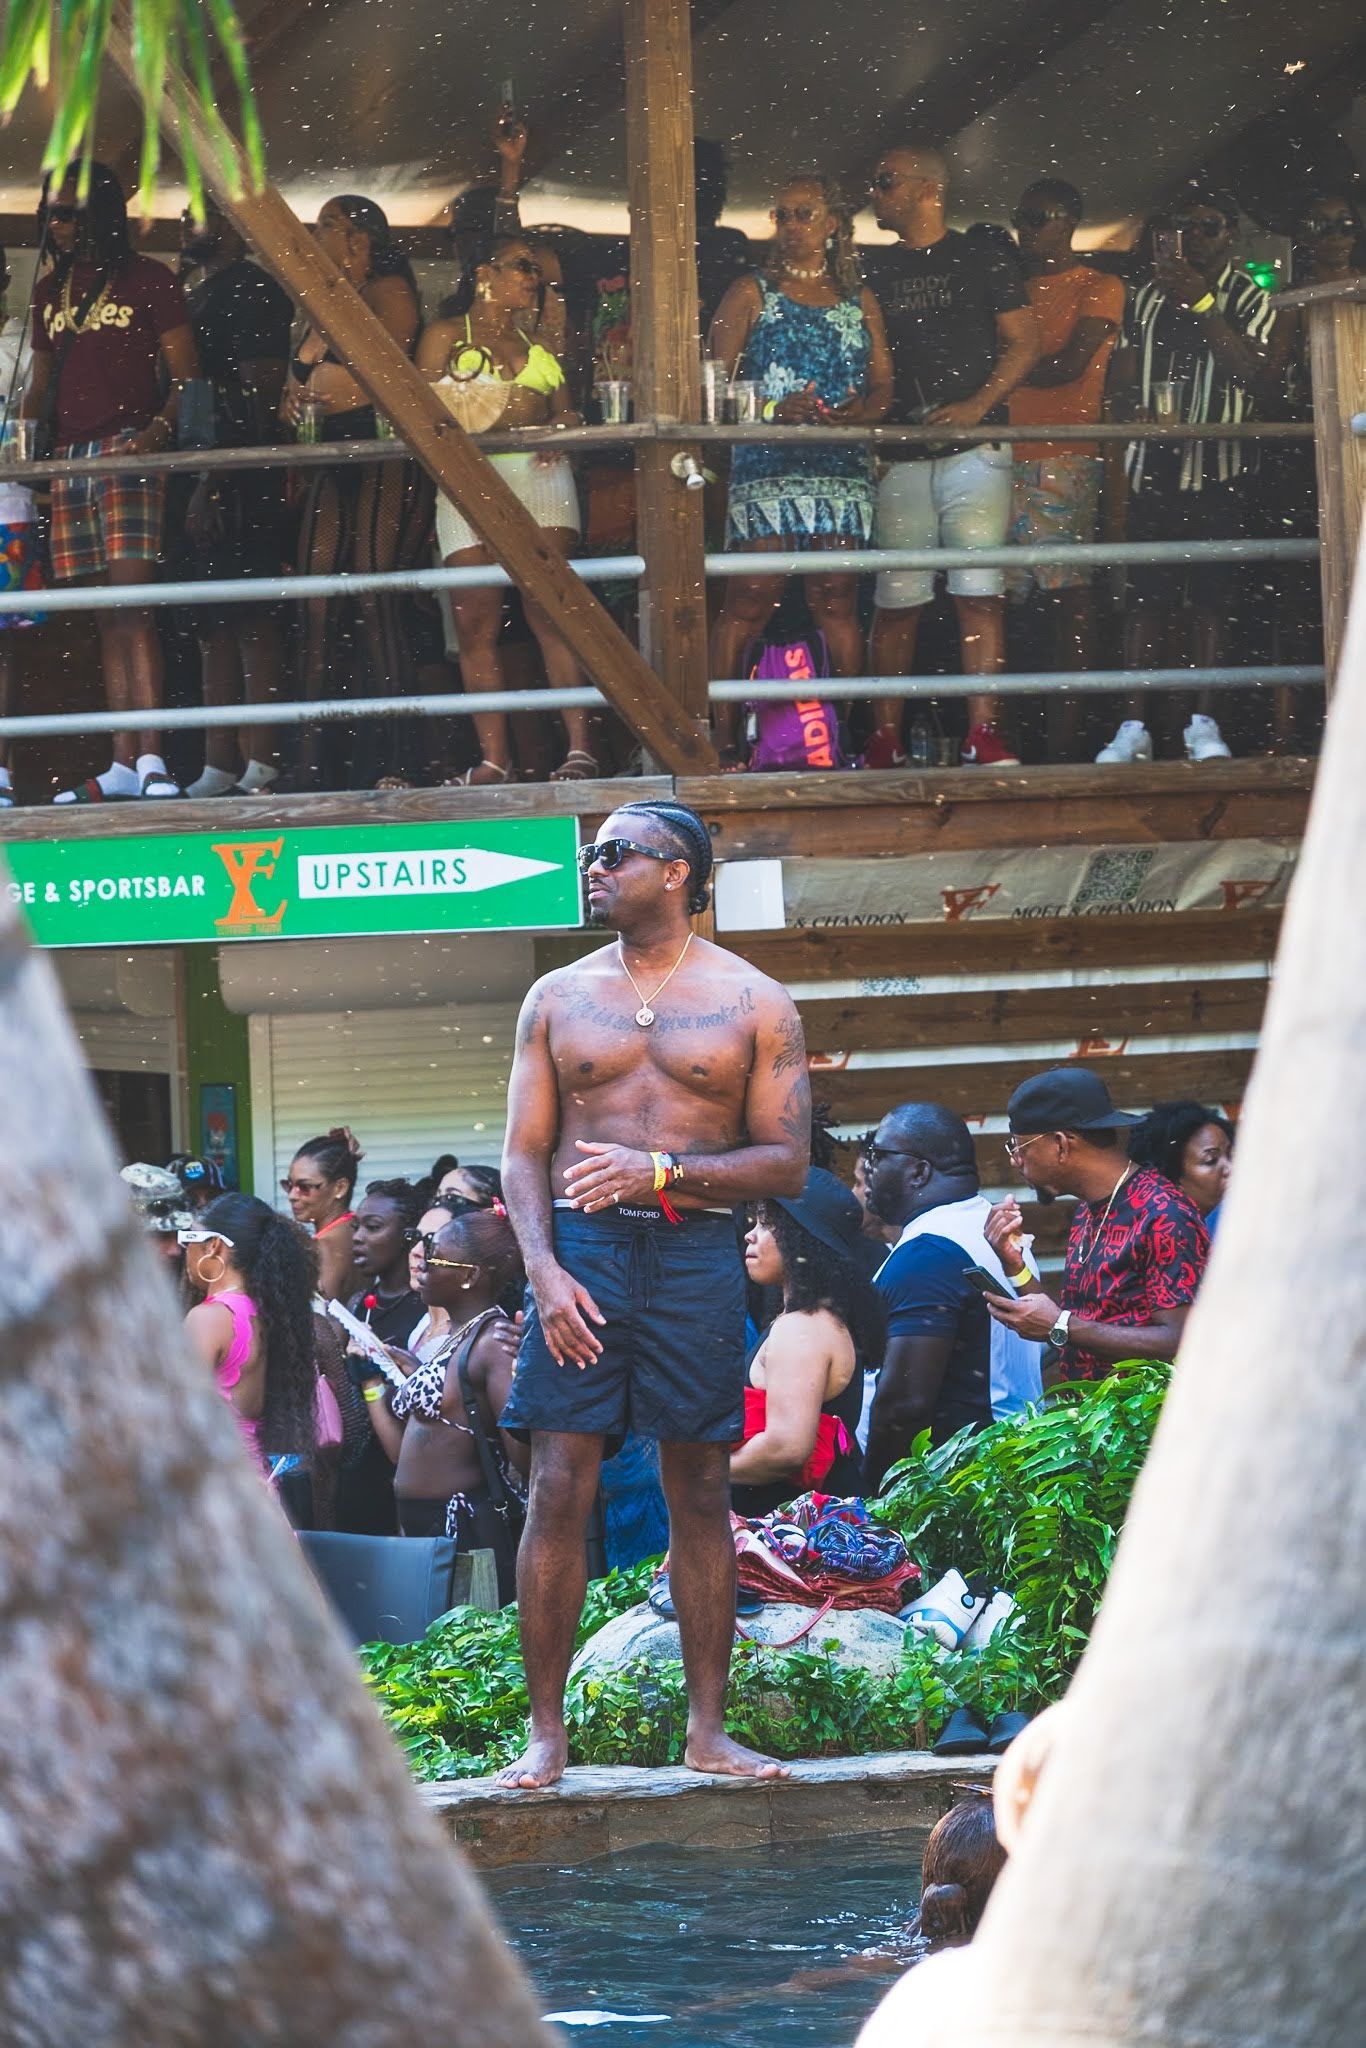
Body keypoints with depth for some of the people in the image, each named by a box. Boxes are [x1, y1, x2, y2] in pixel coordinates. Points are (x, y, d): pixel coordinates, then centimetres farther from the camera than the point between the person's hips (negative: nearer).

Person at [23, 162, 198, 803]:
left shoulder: (148, 281, 3)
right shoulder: (49, 291, 20)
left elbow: (185, 375, -2)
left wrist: (160, 428, -20)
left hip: (131, 452, -6)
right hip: (70, 460, 6)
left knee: (131, 600, -16)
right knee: (107, 617, 3)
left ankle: (150, 757, -23)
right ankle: (124, 765, 1)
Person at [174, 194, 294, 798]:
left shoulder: (252, 290, -6)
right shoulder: (194, 298, 23)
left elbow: (259, 395, -13)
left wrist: (216, 480, -19)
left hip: (238, 482, -9)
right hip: (199, 479, 9)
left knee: (249, 619, -12)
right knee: (214, 624, 7)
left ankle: (262, 763, -16)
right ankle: (219, 765, 7)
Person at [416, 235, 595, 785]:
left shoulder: (538, 341, 23)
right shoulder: (446, 336, 13)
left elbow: (565, 409, 23)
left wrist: (563, 426, 0)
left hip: (540, 475, 2)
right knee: (476, 620, -7)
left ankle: (579, 745, -16)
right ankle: (493, 756, -5)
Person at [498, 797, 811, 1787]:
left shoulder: (754, 1005, 5)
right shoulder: (558, 998, 12)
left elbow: (787, 1164, 1)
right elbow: (523, 1155, 9)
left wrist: (666, 1170, -13)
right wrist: (544, 1271, -7)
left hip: (697, 1256, -1)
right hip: (581, 1248, 1)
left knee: (702, 1492, 3)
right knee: (561, 1489, -6)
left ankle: (708, 1728, 9)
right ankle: (547, 1731, -1)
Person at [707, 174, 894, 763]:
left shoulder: (859, 300, 18)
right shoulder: (751, 293, 9)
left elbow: (883, 385, 14)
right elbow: (717, 380, 2)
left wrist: (860, 413, -9)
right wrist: (776, 409, -14)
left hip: (842, 464, 3)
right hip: (765, 464, -3)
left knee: (837, 601, 0)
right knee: (751, 599, -10)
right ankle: (722, 737, -12)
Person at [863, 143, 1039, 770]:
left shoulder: (981, 258, 8)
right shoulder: (877, 271, 18)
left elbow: (1024, 343, 3)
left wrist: (978, 404, -11)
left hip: (973, 447, -3)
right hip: (899, 454, 3)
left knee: (979, 594, -10)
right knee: (896, 599, -2)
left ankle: (983, 736, -13)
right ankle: (885, 739, 0)